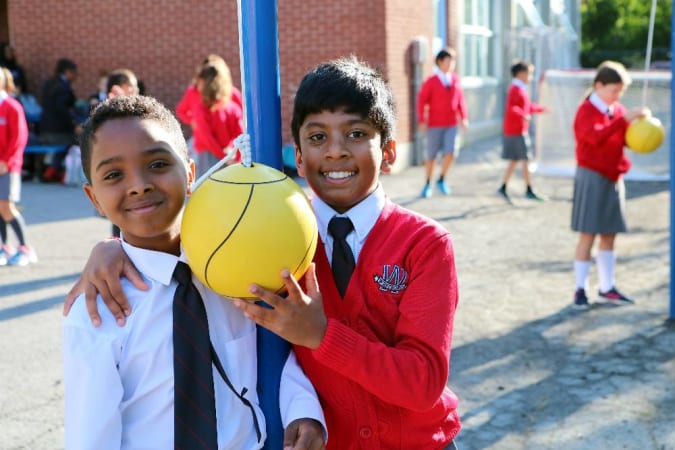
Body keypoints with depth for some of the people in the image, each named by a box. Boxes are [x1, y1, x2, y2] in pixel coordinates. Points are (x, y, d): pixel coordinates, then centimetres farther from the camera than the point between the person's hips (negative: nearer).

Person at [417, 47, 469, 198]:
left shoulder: (455, 79, 3)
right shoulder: (431, 81, -7)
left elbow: (460, 99, 10)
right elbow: (421, 100, -5)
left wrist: (464, 118, 5)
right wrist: (422, 120, -10)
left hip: (451, 125, 3)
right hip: (434, 125, -3)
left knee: (451, 152, -11)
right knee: (431, 156, 5)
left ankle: (441, 180, 11)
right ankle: (427, 185, 21)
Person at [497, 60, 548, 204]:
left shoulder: (521, 89, 16)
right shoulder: (515, 89, -15)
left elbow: (528, 107, 27)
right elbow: (510, 108, -29)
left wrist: (542, 109, 33)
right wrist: (523, 115, -40)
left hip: (520, 131, 10)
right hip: (516, 132, -10)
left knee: (514, 161, 12)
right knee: (525, 160, -6)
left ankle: (503, 188, 15)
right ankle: (529, 191, -1)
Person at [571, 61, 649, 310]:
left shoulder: (618, 110, 10)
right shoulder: (586, 111, -11)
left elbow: (628, 139, 11)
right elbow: (597, 136, -29)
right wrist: (624, 119, -33)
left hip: (614, 177, 7)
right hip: (592, 177, -7)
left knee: (609, 234, 9)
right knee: (588, 235, -3)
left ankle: (606, 288, 17)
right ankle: (580, 289, 5)